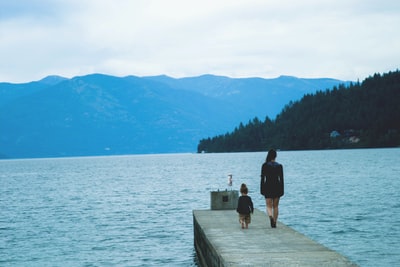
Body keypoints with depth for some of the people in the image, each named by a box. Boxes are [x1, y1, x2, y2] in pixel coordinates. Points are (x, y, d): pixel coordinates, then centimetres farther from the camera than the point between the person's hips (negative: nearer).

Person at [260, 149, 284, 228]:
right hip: (277, 186, 2)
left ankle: (271, 216, -27)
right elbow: (281, 179, 0)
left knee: (269, 206, 2)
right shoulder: (279, 166, -1)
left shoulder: (265, 165, -5)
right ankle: (274, 222, 14)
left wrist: (261, 189, 1)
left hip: (268, 187, -2)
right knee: (276, 206, 13)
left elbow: (262, 178, -5)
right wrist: (282, 190, 6)